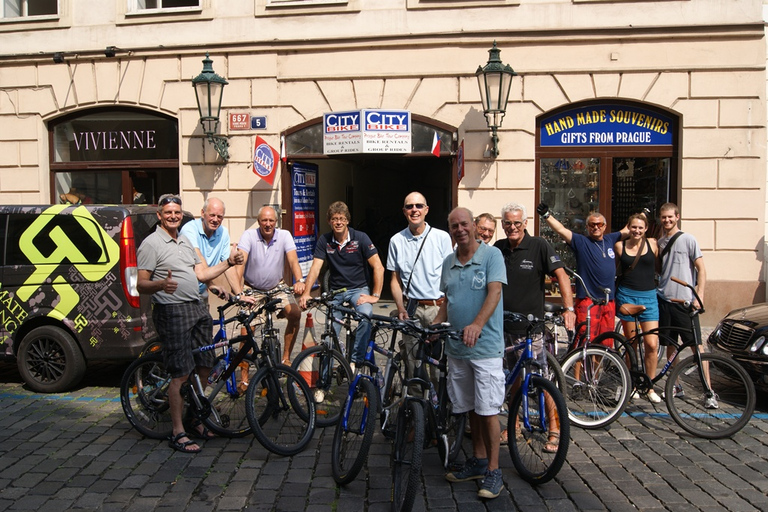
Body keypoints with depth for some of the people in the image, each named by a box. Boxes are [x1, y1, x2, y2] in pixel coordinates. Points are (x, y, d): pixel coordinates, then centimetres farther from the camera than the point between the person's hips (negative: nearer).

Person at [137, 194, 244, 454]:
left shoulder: (186, 242, 19)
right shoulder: (151, 244, -6)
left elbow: (202, 274, 19)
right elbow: (141, 284, -12)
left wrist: (228, 262, 10)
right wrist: (160, 285, -32)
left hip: (198, 309, 8)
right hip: (172, 312, -8)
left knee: (204, 368, 10)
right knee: (181, 374, -7)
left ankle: (198, 423, 24)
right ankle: (178, 434, 3)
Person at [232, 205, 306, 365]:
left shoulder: (284, 235, -8)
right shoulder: (249, 235, -14)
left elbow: (293, 260, -19)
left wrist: (299, 281, -39)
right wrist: (237, 288, -40)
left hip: (277, 286, 2)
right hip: (252, 288, -2)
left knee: (295, 313, -17)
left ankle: (286, 358, -1)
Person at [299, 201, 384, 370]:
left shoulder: (360, 238, -9)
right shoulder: (324, 241, -1)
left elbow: (378, 267, -12)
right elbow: (315, 268, -8)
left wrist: (375, 296, -18)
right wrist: (306, 292, -23)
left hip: (359, 288, -3)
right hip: (335, 291, 3)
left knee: (366, 314, -32)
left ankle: (355, 359, -20)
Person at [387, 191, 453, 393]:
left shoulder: (442, 237, 1)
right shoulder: (397, 240, 6)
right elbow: (395, 278, 11)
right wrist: (401, 308, -2)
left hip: (438, 307, -1)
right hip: (412, 308, 2)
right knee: (411, 360, 4)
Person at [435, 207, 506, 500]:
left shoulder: (491, 255, -6)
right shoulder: (448, 262, 12)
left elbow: (494, 293, -18)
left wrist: (477, 325, -33)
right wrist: (434, 325, 1)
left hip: (485, 346, -6)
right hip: (456, 346, 6)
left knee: (487, 410, -3)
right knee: (469, 408, 15)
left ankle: (493, 471, 9)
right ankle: (478, 462, 29)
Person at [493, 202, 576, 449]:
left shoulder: (539, 246, -6)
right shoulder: (498, 249, 7)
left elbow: (561, 275, -11)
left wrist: (569, 309, -21)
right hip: (505, 325, 4)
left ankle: (555, 431, 11)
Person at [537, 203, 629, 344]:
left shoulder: (610, 240, 13)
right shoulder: (581, 241, -3)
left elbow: (627, 231, 29)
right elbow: (562, 230, -15)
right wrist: (546, 215, -25)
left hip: (609, 301, 6)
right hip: (587, 300, -5)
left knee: (606, 343, 12)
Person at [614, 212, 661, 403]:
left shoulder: (652, 244, 3)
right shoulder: (619, 246, 3)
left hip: (648, 296, 0)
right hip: (626, 296, 0)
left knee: (651, 344, -8)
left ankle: (650, 388, 6)